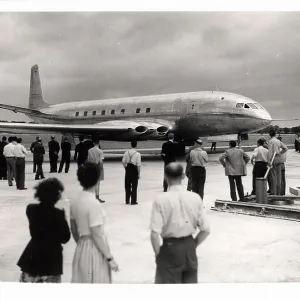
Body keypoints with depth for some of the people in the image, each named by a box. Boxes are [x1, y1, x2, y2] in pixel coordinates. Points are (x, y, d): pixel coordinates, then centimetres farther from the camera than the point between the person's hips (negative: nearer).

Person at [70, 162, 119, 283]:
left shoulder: (75, 202, 1)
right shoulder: (94, 204, -22)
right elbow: (97, 235, -21)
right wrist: (110, 258, -13)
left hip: (81, 249, 7)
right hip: (94, 250, -7)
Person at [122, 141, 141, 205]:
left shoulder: (127, 152, -2)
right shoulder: (137, 154, -13)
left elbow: (123, 161, 1)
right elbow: (138, 165, -11)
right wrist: (139, 173, -3)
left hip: (128, 169, 4)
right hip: (134, 169, -4)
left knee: (127, 185, 13)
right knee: (134, 186, 6)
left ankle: (127, 200, 21)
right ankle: (133, 201, 11)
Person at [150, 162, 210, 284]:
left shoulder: (161, 200, -15)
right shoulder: (195, 198, -6)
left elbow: (155, 234, -19)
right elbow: (205, 230, -3)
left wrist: (158, 253, -3)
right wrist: (193, 245, 10)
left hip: (170, 248, -3)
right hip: (189, 247, 3)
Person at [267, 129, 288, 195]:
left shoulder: (271, 141, -10)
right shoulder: (279, 141, 9)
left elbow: (270, 152, -17)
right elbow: (285, 148, 11)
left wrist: (269, 161, -18)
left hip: (273, 158, -6)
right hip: (279, 158, 6)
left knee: (273, 175, -4)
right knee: (278, 175, 9)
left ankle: (273, 192, -4)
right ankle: (278, 192, 13)